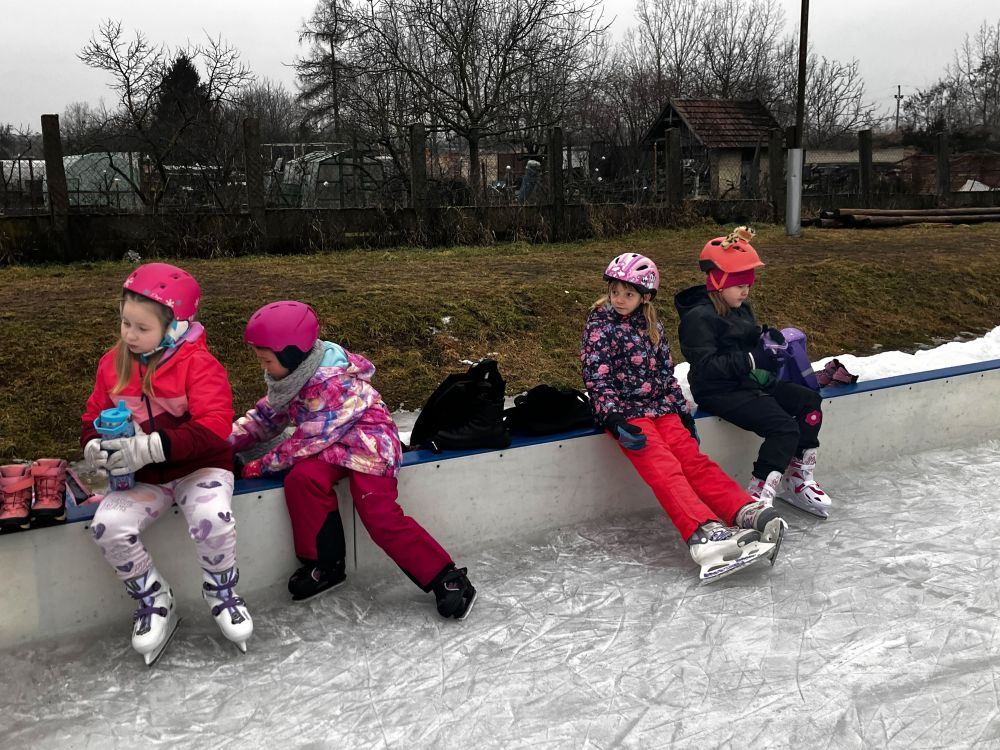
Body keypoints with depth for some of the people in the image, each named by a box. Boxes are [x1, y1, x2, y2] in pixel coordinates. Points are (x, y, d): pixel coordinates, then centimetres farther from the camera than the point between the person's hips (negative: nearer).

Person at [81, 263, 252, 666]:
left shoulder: (198, 363, -16)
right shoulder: (113, 363, 2)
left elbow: (214, 425, -26)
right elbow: (95, 416, 12)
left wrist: (152, 447, -34)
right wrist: (95, 446, -13)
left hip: (199, 467, -4)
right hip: (142, 477, 5)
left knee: (212, 521, -32)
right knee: (108, 526, -22)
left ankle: (221, 592, 2)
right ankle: (153, 601, 4)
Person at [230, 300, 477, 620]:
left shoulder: (333, 383, -26)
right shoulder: (290, 375, 3)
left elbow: (309, 440, -23)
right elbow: (265, 417, 12)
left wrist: (261, 466, -14)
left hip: (368, 446, -7)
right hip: (333, 448, 7)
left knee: (381, 517, -22)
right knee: (300, 478, -24)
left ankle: (448, 579, -12)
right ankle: (325, 563, -8)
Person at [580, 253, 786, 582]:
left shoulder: (653, 326, 13)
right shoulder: (600, 325, -3)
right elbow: (598, 380, -9)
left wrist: (683, 411, 12)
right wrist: (616, 421, -19)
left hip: (659, 408, 5)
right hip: (624, 412, -5)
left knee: (694, 460, -15)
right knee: (664, 469, -24)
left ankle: (747, 513, -30)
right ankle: (703, 533, -41)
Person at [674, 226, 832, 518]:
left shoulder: (741, 309, 14)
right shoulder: (698, 318, -16)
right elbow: (706, 366, -25)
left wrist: (767, 340, -1)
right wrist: (752, 360, -29)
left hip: (750, 383, 10)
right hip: (719, 393, -9)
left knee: (809, 401, 0)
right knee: (784, 428, -23)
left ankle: (797, 478, 7)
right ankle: (758, 496, -18)